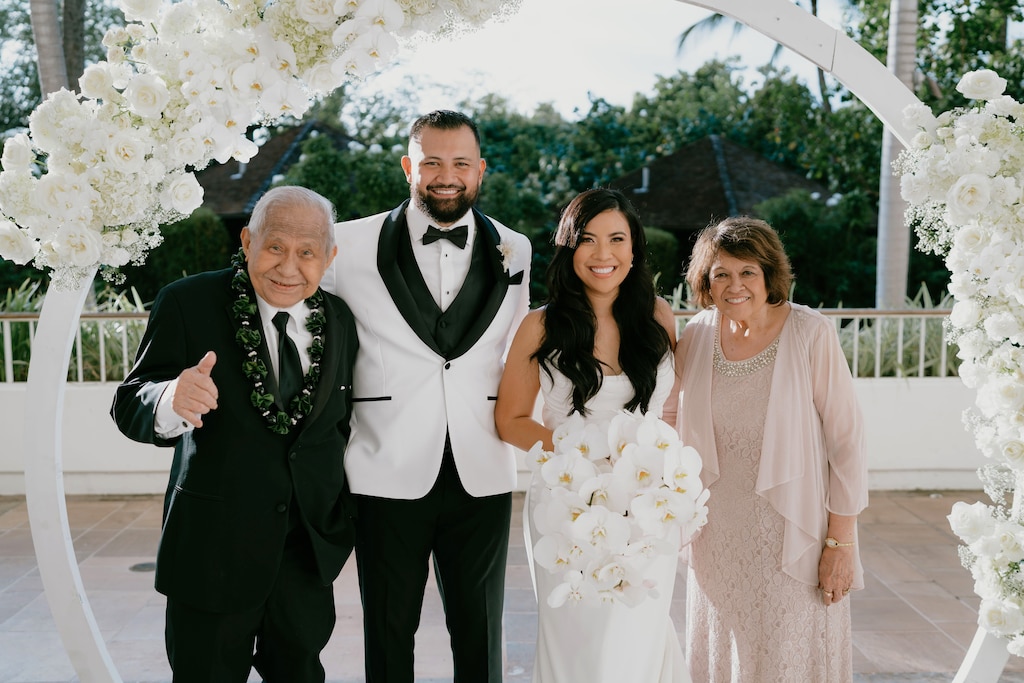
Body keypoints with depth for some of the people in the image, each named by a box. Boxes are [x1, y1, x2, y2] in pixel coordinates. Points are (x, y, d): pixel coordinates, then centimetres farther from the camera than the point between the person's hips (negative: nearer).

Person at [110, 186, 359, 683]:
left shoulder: (339, 320, 2)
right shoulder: (187, 303, -11)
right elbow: (129, 409, -14)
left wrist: (347, 517, 12)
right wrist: (172, 402, -37)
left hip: (310, 547, 4)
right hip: (213, 544, -3)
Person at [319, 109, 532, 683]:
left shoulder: (513, 250, 6)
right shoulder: (353, 243, -2)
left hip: (482, 476, 2)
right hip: (388, 474, -2)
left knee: (481, 636, 14)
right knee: (389, 634, 13)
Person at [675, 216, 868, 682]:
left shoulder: (810, 334, -13)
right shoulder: (695, 336, -1)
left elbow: (846, 439, -10)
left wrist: (841, 542, -11)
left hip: (793, 538, -4)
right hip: (718, 536, 4)